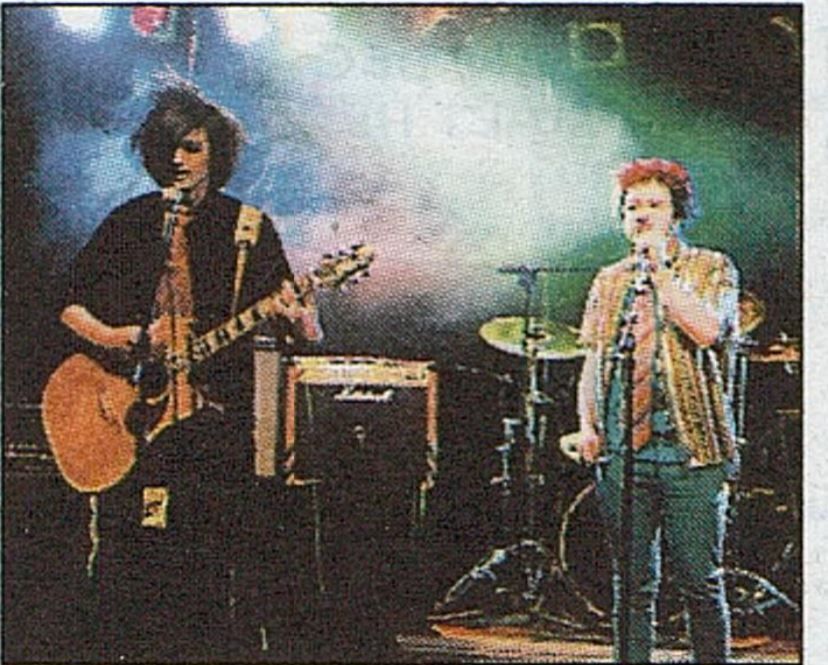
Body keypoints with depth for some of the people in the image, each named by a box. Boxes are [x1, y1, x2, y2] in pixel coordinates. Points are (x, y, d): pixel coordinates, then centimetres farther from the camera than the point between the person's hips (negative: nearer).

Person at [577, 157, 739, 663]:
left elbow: (706, 329, -15)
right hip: (621, 452, 4)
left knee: (701, 581, 0)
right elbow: (593, 359, 16)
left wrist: (660, 271, -9)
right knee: (632, 586, 6)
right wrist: (587, 424, 2)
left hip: (691, 452, -3)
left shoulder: (712, 269, 4)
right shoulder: (610, 281, 17)